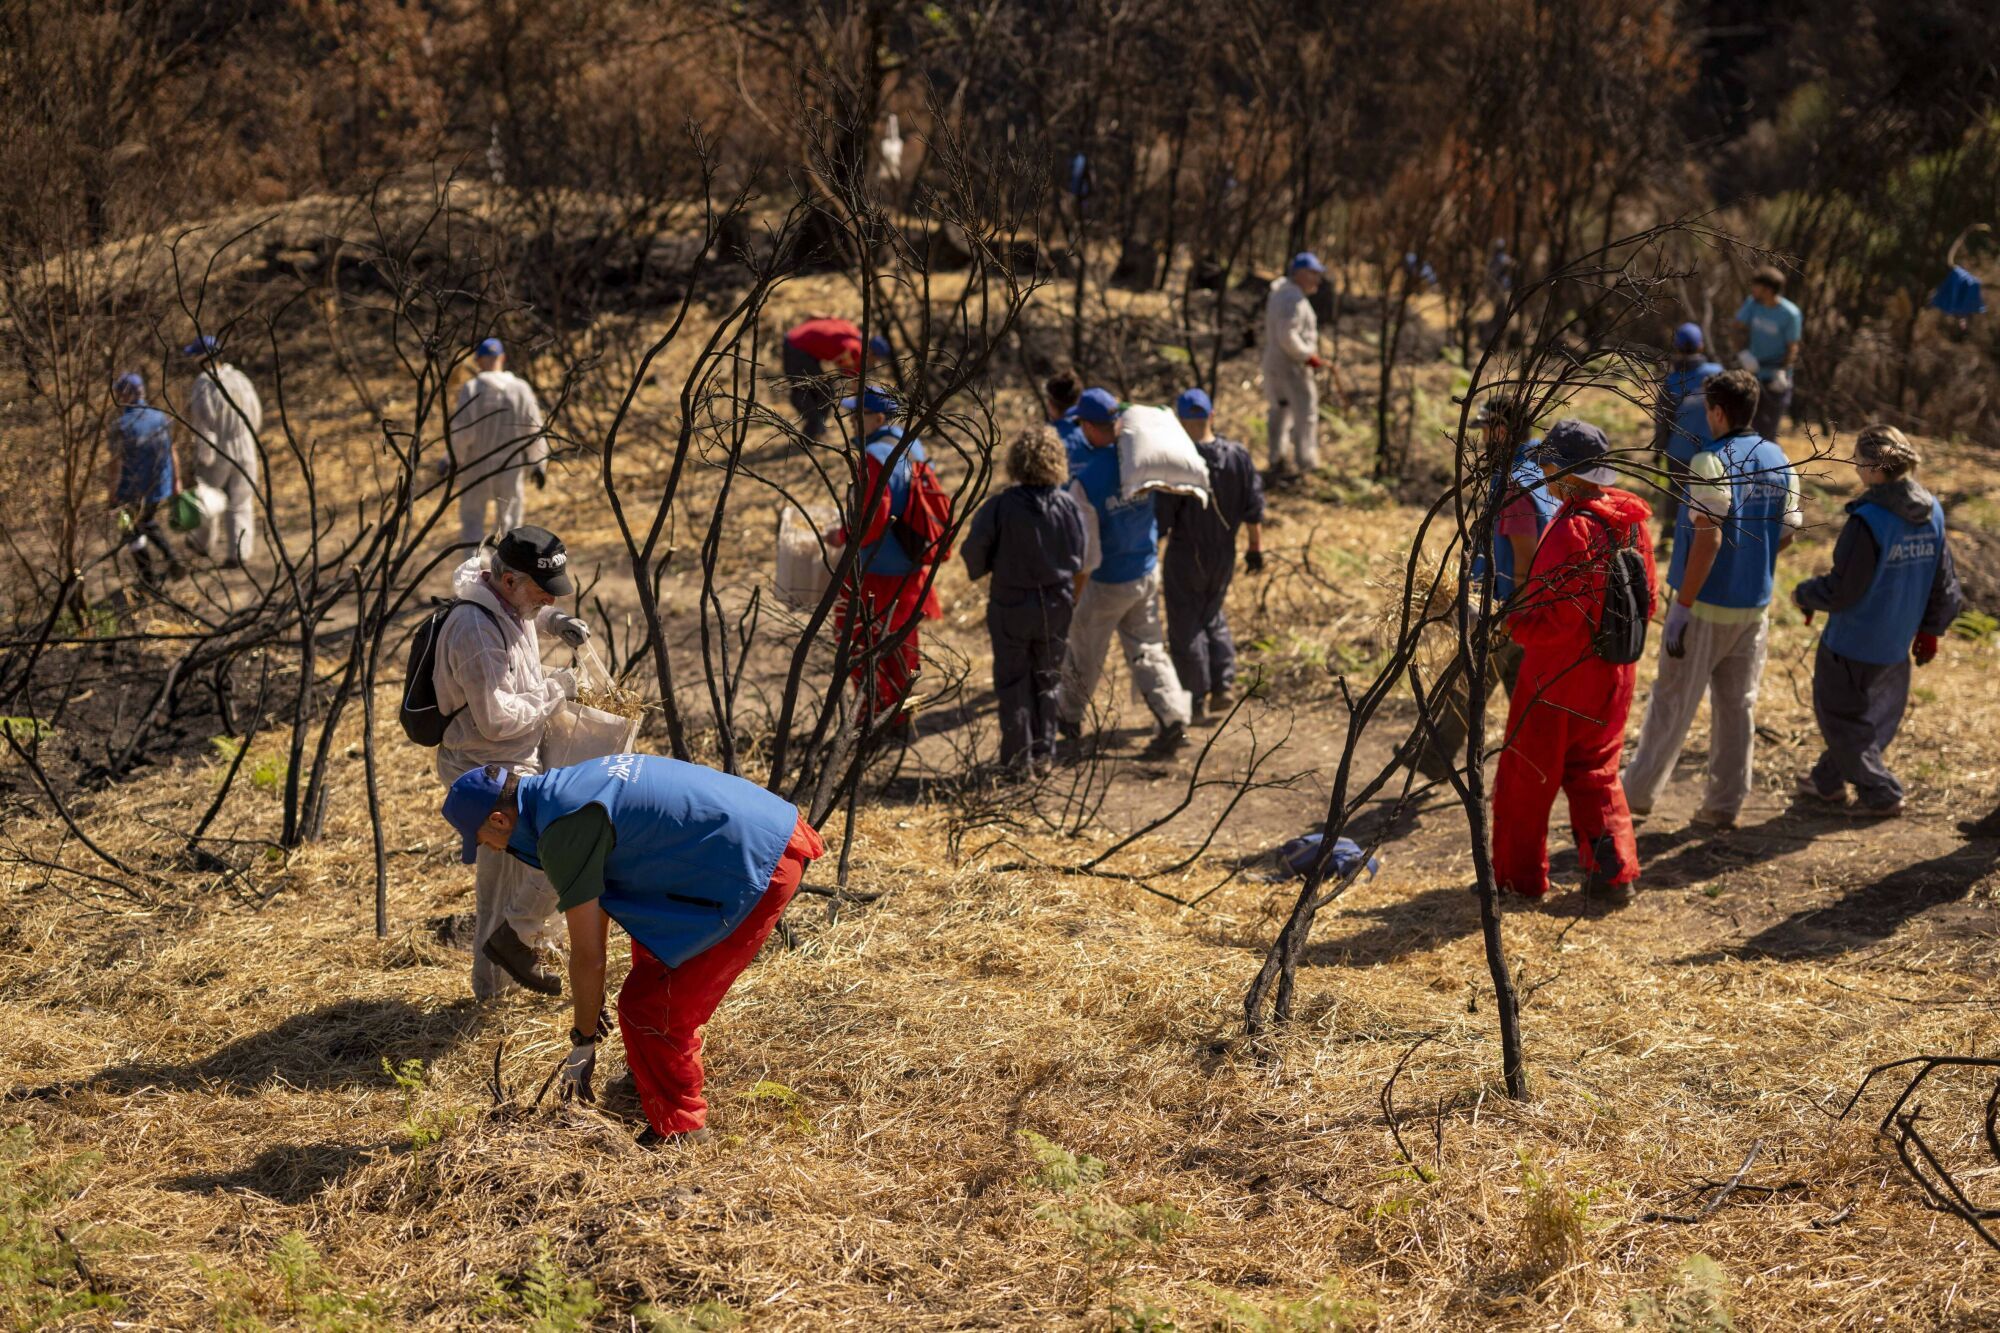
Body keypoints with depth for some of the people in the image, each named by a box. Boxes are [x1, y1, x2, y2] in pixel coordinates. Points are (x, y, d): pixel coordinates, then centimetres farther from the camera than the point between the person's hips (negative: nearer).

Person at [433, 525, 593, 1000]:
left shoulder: (510, 605, 2)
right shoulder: (476, 631, -28)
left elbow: (530, 613, 30)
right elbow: (498, 720, -28)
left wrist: (554, 621, 8)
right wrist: (556, 689, -15)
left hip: (506, 766, 10)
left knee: (500, 877, 21)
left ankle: (490, 981, 36)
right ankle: (516, 936, -2)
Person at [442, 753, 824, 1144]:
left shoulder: (562, 832, -16)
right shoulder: (567, 786, 14)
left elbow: (587, 954, -11)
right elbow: (600, 898, 25)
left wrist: (583, 1042, 3)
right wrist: (592, 999, 33)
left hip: (760, 870, -10)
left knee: (648, 1004, -2)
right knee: (651, 943, 30)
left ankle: (678, 1135, 13)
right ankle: (649, 1078, 45)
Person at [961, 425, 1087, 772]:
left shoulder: (1001, 506, -19)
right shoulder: (1069, 505, -8)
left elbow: (974, 550, -15)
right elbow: (1079, 558, 2)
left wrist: (982, 570, 7)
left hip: (1011, 605, -3)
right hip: (1056, 605, 3)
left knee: (1012, 682, 10)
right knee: (1046, 679, 18)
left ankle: (1018, 757, 13)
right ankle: (1044, 750, 23)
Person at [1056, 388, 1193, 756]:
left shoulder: (1084, 480, -25)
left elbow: (1087, 551, -22)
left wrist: (1074, 594, -10)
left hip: (1107, 583, -5)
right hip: (1148, 573, 5)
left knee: (1083, 653, 16)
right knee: (1147, 650, 14)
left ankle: (1067, 715, 35)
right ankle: (1173, 718, 3)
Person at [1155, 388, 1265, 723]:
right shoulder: (1239, 456, -7)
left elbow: (1161, 518, -17)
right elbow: (1254, 508, -1)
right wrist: (1256, 547, 12)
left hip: (1186, 556, -5)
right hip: (1224, 554, 5)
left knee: (1186, 628, 8)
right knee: (1213, 618, 26)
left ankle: (1196, 702, 13)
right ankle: (1223, 685, 18)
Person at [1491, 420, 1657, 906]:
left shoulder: (1571, 530, -25)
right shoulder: (1629, 519, 1)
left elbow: (1557, 619, -27)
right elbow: (1646, 599, 10)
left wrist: (1508, 624, -16)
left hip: (1557, 675, -8)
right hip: (1613, 673, 8)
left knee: (1526, 775, 9)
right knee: (1595, 773, 19)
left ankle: (1518, 877, 19)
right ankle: (1615, 873, 15)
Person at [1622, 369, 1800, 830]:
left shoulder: (1711, 463, -16)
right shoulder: (1780, 463, 5)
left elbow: (1708, 538, -22)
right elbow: (1786, 534, 10)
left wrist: (1682, 605, -19)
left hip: (1705, 605, -6)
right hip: (1754, 606, 6)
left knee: (1672, 702, 4)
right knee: (1738, 704, 11)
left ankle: (1640, 792, 12)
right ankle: (1726, 805, 16)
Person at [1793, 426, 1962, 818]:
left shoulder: (1868, 520, -26)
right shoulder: (1933, 513, -3)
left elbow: (1841, 590, -21)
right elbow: (1944, 583, 6)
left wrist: (1803, 595, -2)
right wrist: (1930, 630, 19)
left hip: (1853, 643, -8)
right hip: (1897, 643, 8)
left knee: (1842, 716, 10)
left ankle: (1880, 794, 13)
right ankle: (1828, 780, 37)